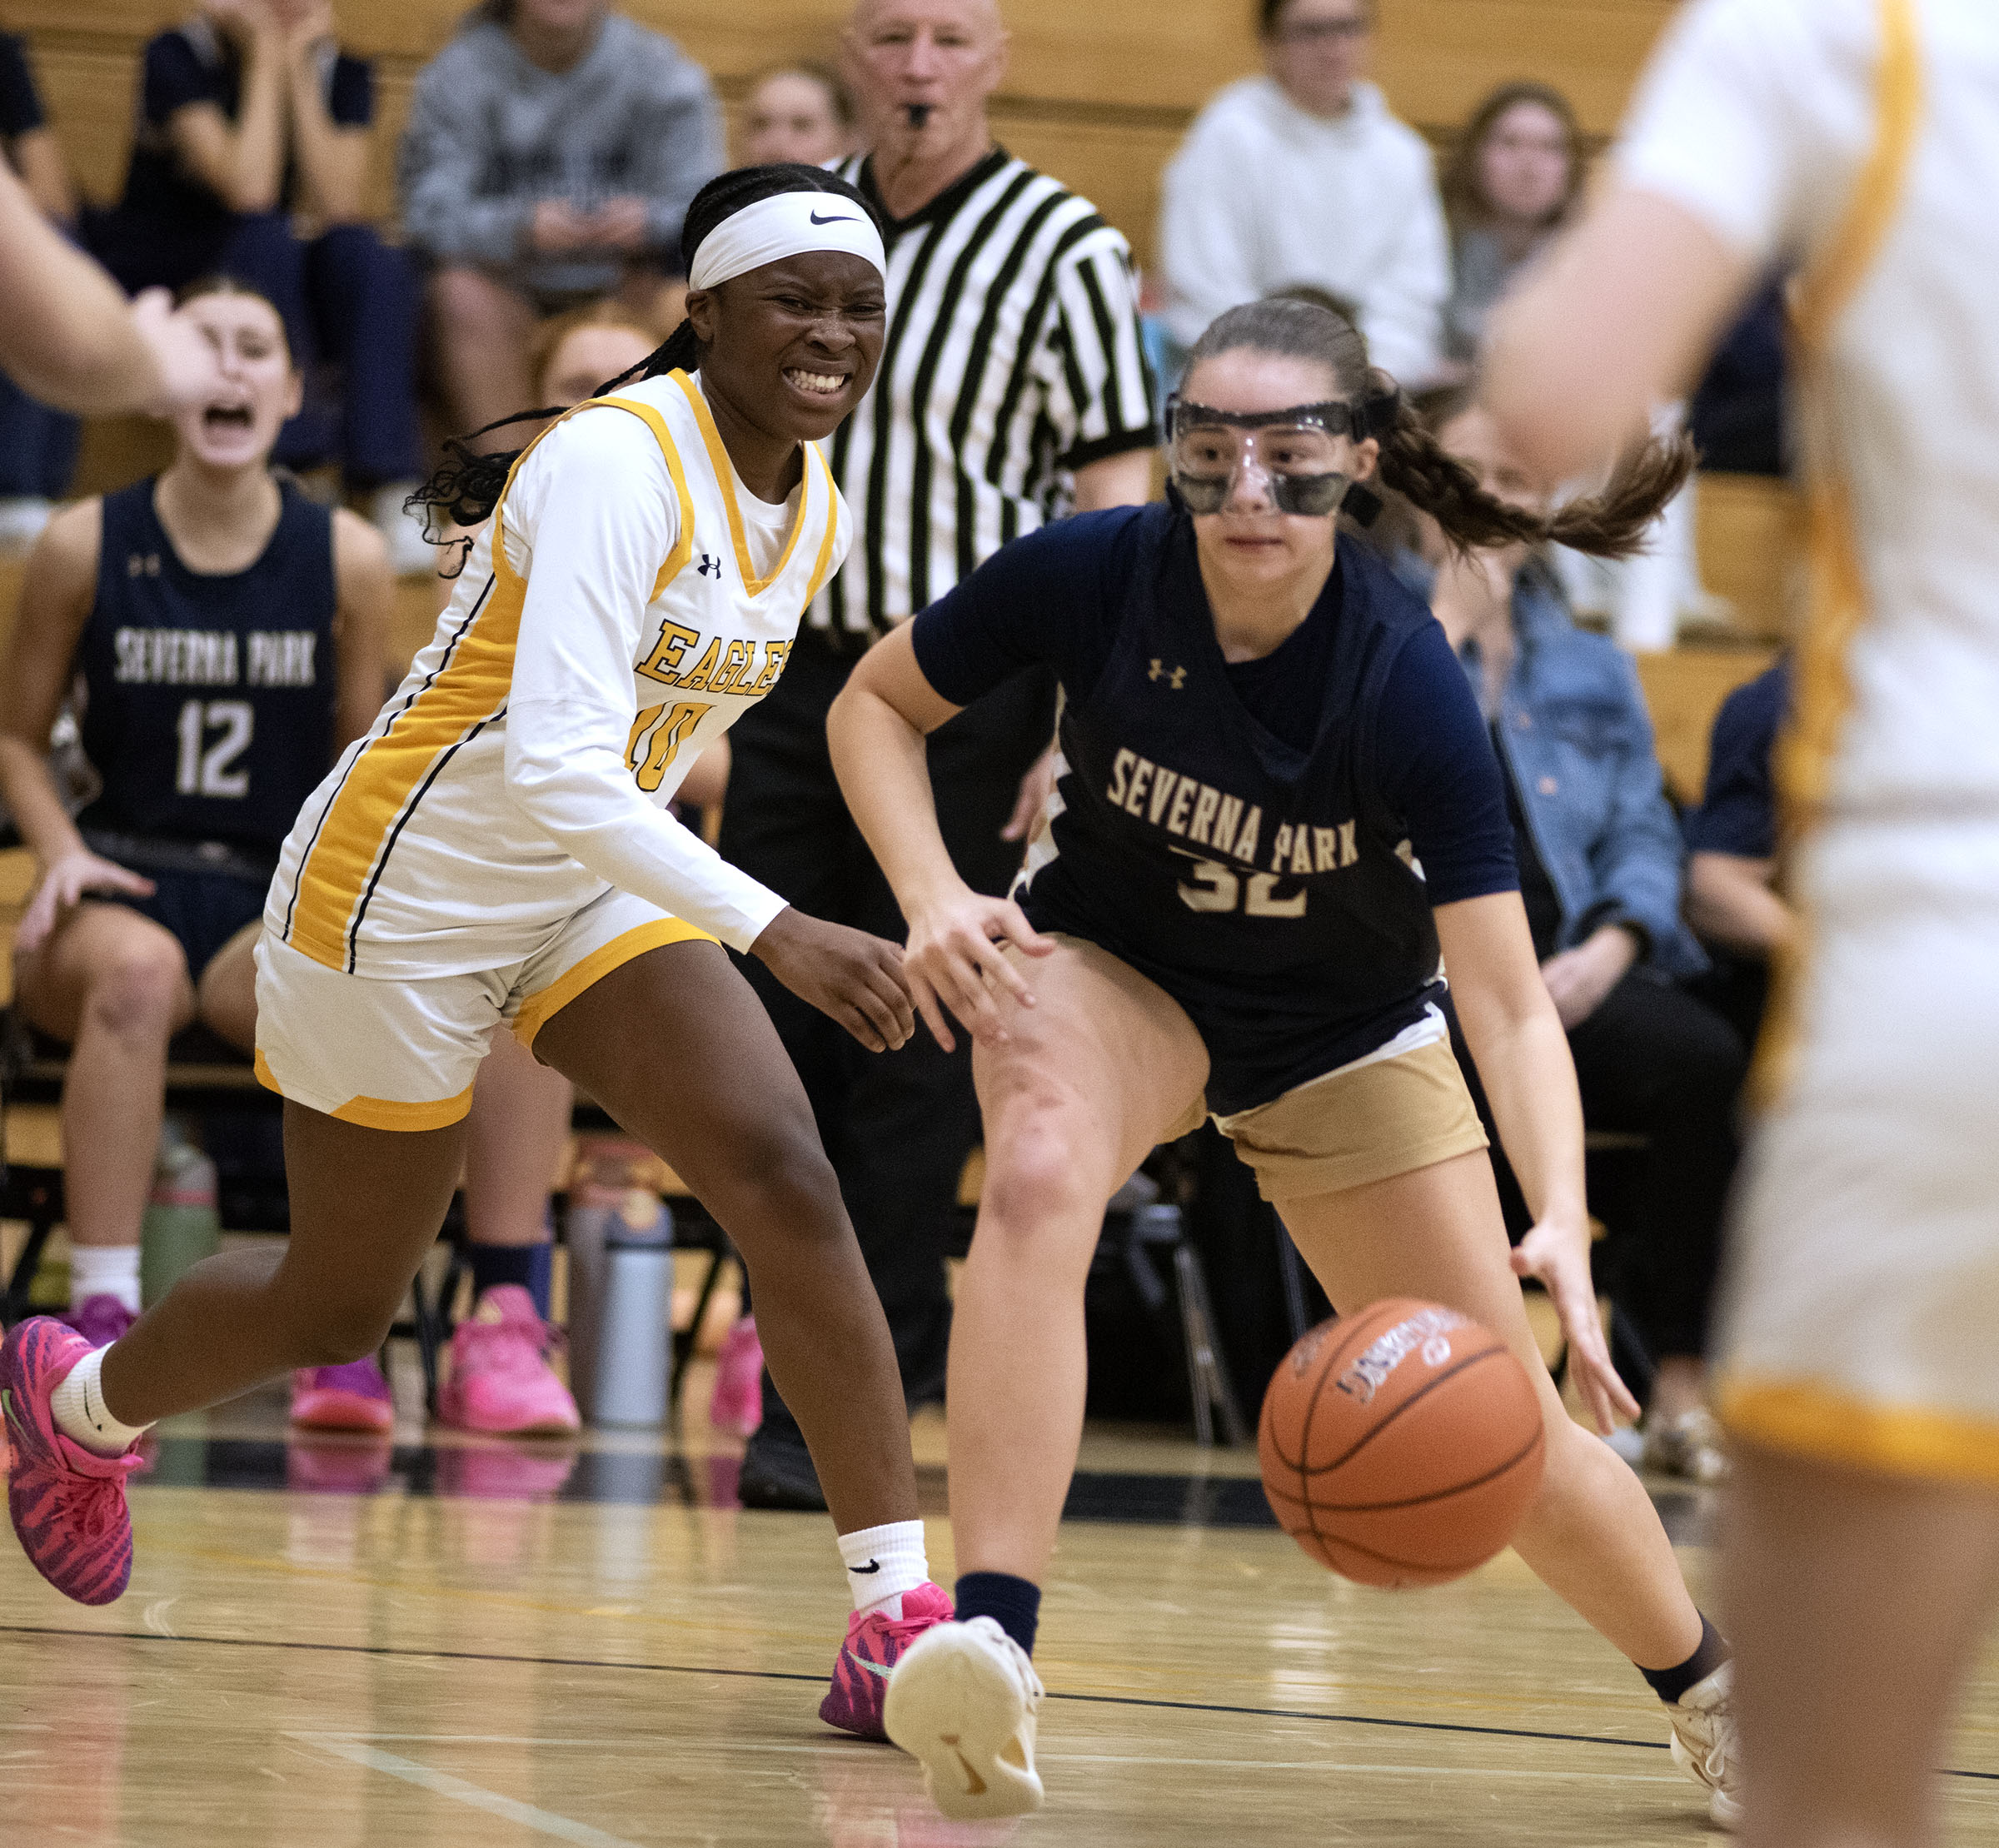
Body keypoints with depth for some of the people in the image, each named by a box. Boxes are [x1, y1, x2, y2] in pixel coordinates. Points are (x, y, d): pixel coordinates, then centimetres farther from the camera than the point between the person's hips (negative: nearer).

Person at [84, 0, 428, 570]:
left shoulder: (343, 74, 1)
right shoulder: (177, 58, -12)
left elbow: (339, 207, -15)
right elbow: (247, 191, -26)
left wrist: (300, 70, -16)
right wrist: (266, 61, -21)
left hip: (272, 290, 4)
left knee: (370, 256, -26)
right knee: (265, 238, -33)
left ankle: (387, 489, -35)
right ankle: (301, 472, -38)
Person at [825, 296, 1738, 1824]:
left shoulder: (1406, 680, -32)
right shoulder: (1093, 575, -27)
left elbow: (1509, 1005, -33)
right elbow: (876, 703, -9)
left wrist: (1561, 1231, -48)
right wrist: (932, 895, -26)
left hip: (1342, 1036, 0)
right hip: (1111, 966, 0)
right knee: (1038, 1175, -36)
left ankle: (1712, 1690, 32)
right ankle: (991, 1653, -40)